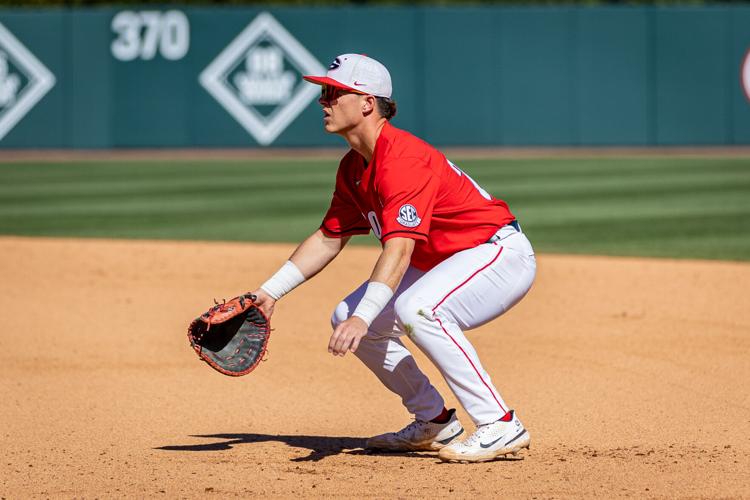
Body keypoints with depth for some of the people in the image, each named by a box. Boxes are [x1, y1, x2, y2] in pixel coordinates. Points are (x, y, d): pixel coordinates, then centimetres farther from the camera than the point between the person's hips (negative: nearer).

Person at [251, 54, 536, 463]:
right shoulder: (353, 168, 5)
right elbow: (329, 238, 15)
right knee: (346, 318, 6)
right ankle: (435, 423, 14)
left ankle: (500, 426, -28)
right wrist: (270, 292, 6)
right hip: (440, 263, 11)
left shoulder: (402, 159, -26)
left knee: (417, 309, -36)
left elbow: (398, 248, -37)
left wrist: (364, 318, -47)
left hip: (501, 251, -11)